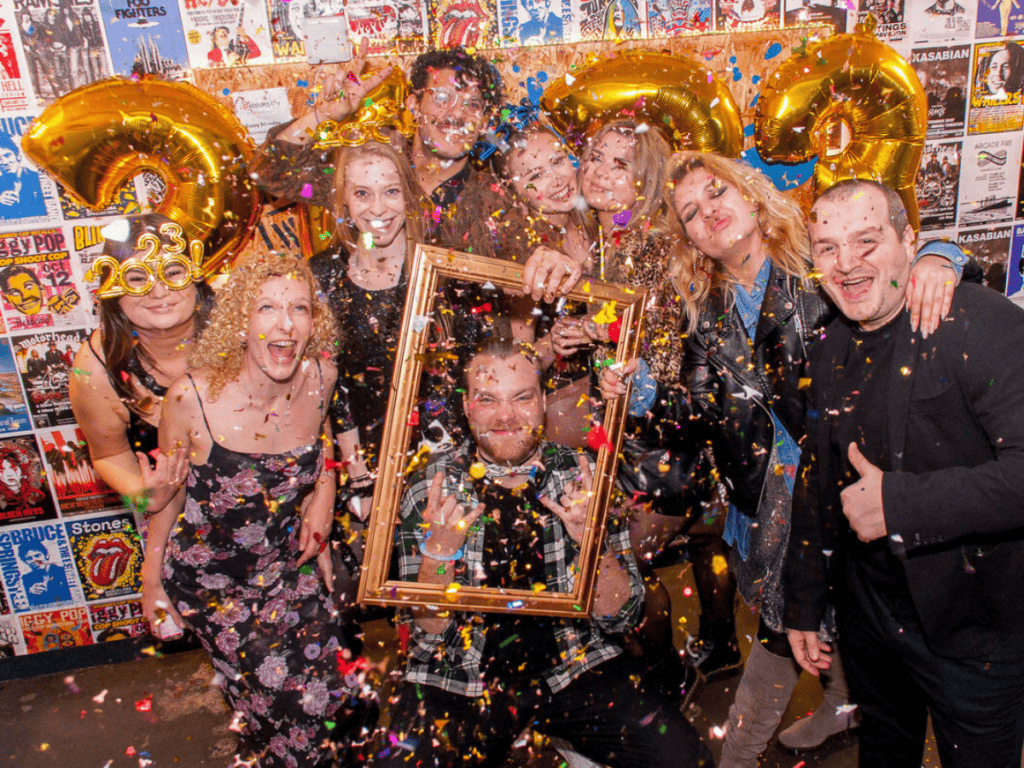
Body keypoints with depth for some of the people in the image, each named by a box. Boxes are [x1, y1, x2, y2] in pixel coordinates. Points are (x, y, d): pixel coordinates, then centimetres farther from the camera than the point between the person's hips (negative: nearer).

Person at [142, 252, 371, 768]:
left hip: (287, 564, 4)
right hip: (208, 574, -3)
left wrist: (324, 493, -4)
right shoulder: (193, 397, -24)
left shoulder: (320, 377, -14)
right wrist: (152, 580, 2)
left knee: (332, 690, 6)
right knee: (282, 699, -7)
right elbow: (168, 494, -8)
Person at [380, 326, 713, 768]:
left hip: (573, 669, 1)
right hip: (458, 685, 0)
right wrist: (439, 551, -24)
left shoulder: (581, 479, -4)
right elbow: (427, 639, -6)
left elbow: (620, 618, -3)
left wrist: (591, 538, -21)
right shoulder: (431, 489, -8)